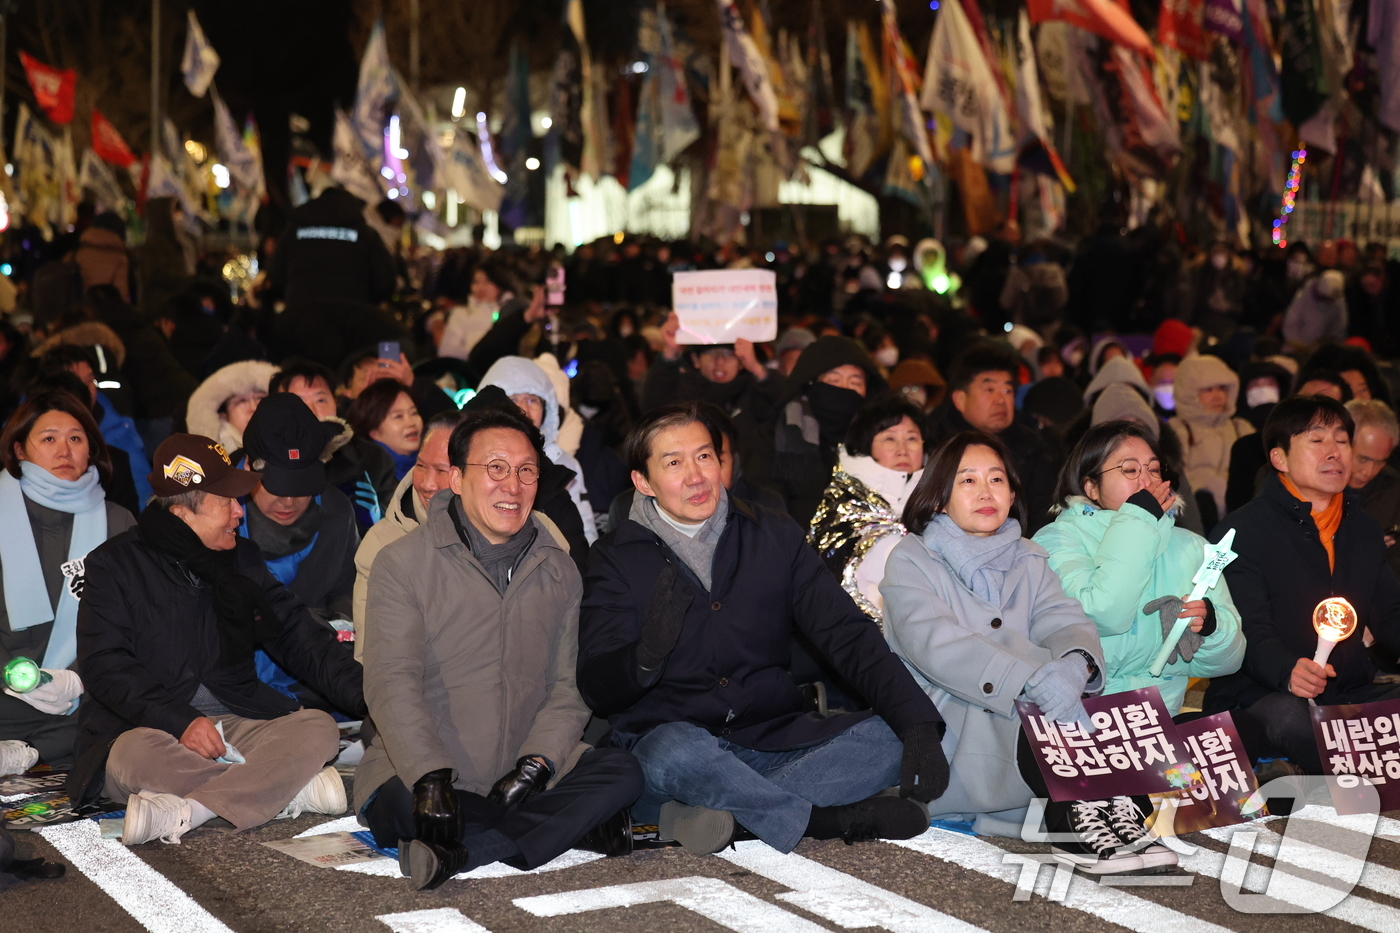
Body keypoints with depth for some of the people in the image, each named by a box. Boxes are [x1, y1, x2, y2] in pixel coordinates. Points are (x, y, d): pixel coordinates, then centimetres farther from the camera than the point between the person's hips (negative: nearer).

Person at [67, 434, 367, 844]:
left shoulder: (242, 558, 16)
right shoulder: (116, 564, 1)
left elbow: (300, 637, 14)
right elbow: (104, 665, -9)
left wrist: (364, 693, -1)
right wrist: (180, 721, -21)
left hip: (235, 725, 4)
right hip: (149, 728, -4)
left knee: (319, 728, -23)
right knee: (135, 754, -38)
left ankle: (185, 812, -37)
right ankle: (287, 790, -32)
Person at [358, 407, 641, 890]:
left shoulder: (558, 572, 12)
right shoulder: (403, 564, -2)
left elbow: (568, 686, 9)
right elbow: (392, 681, -13)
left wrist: (538, 760, -12)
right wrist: (430, 776, -28)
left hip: (524, 780, 5)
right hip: (418, 776, -4)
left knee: (621, 772, -24)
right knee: (406, 807, -38)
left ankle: (460, 851, -28)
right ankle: (572, 822, -25)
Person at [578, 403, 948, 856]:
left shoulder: (774, 536, 10)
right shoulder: (617, 558, 2)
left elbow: (848, 635, 3)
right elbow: (596, 689, -6)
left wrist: (919, 723, -13)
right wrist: (646, 655, -30)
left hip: (773, 744, 3)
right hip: (665, 740, -3)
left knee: (890, 737, -21)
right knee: (679, 750, -38)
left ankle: (709, 811, -30)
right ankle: (832, 820, -21)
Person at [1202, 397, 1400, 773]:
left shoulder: (1363, 529, 18)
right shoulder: (1241, 532, -5)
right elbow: (1249, 631, -14)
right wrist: (1288, 671, -36)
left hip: (1351, 690, 6)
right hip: (1260, 695, -6)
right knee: (1289, 716, -39)